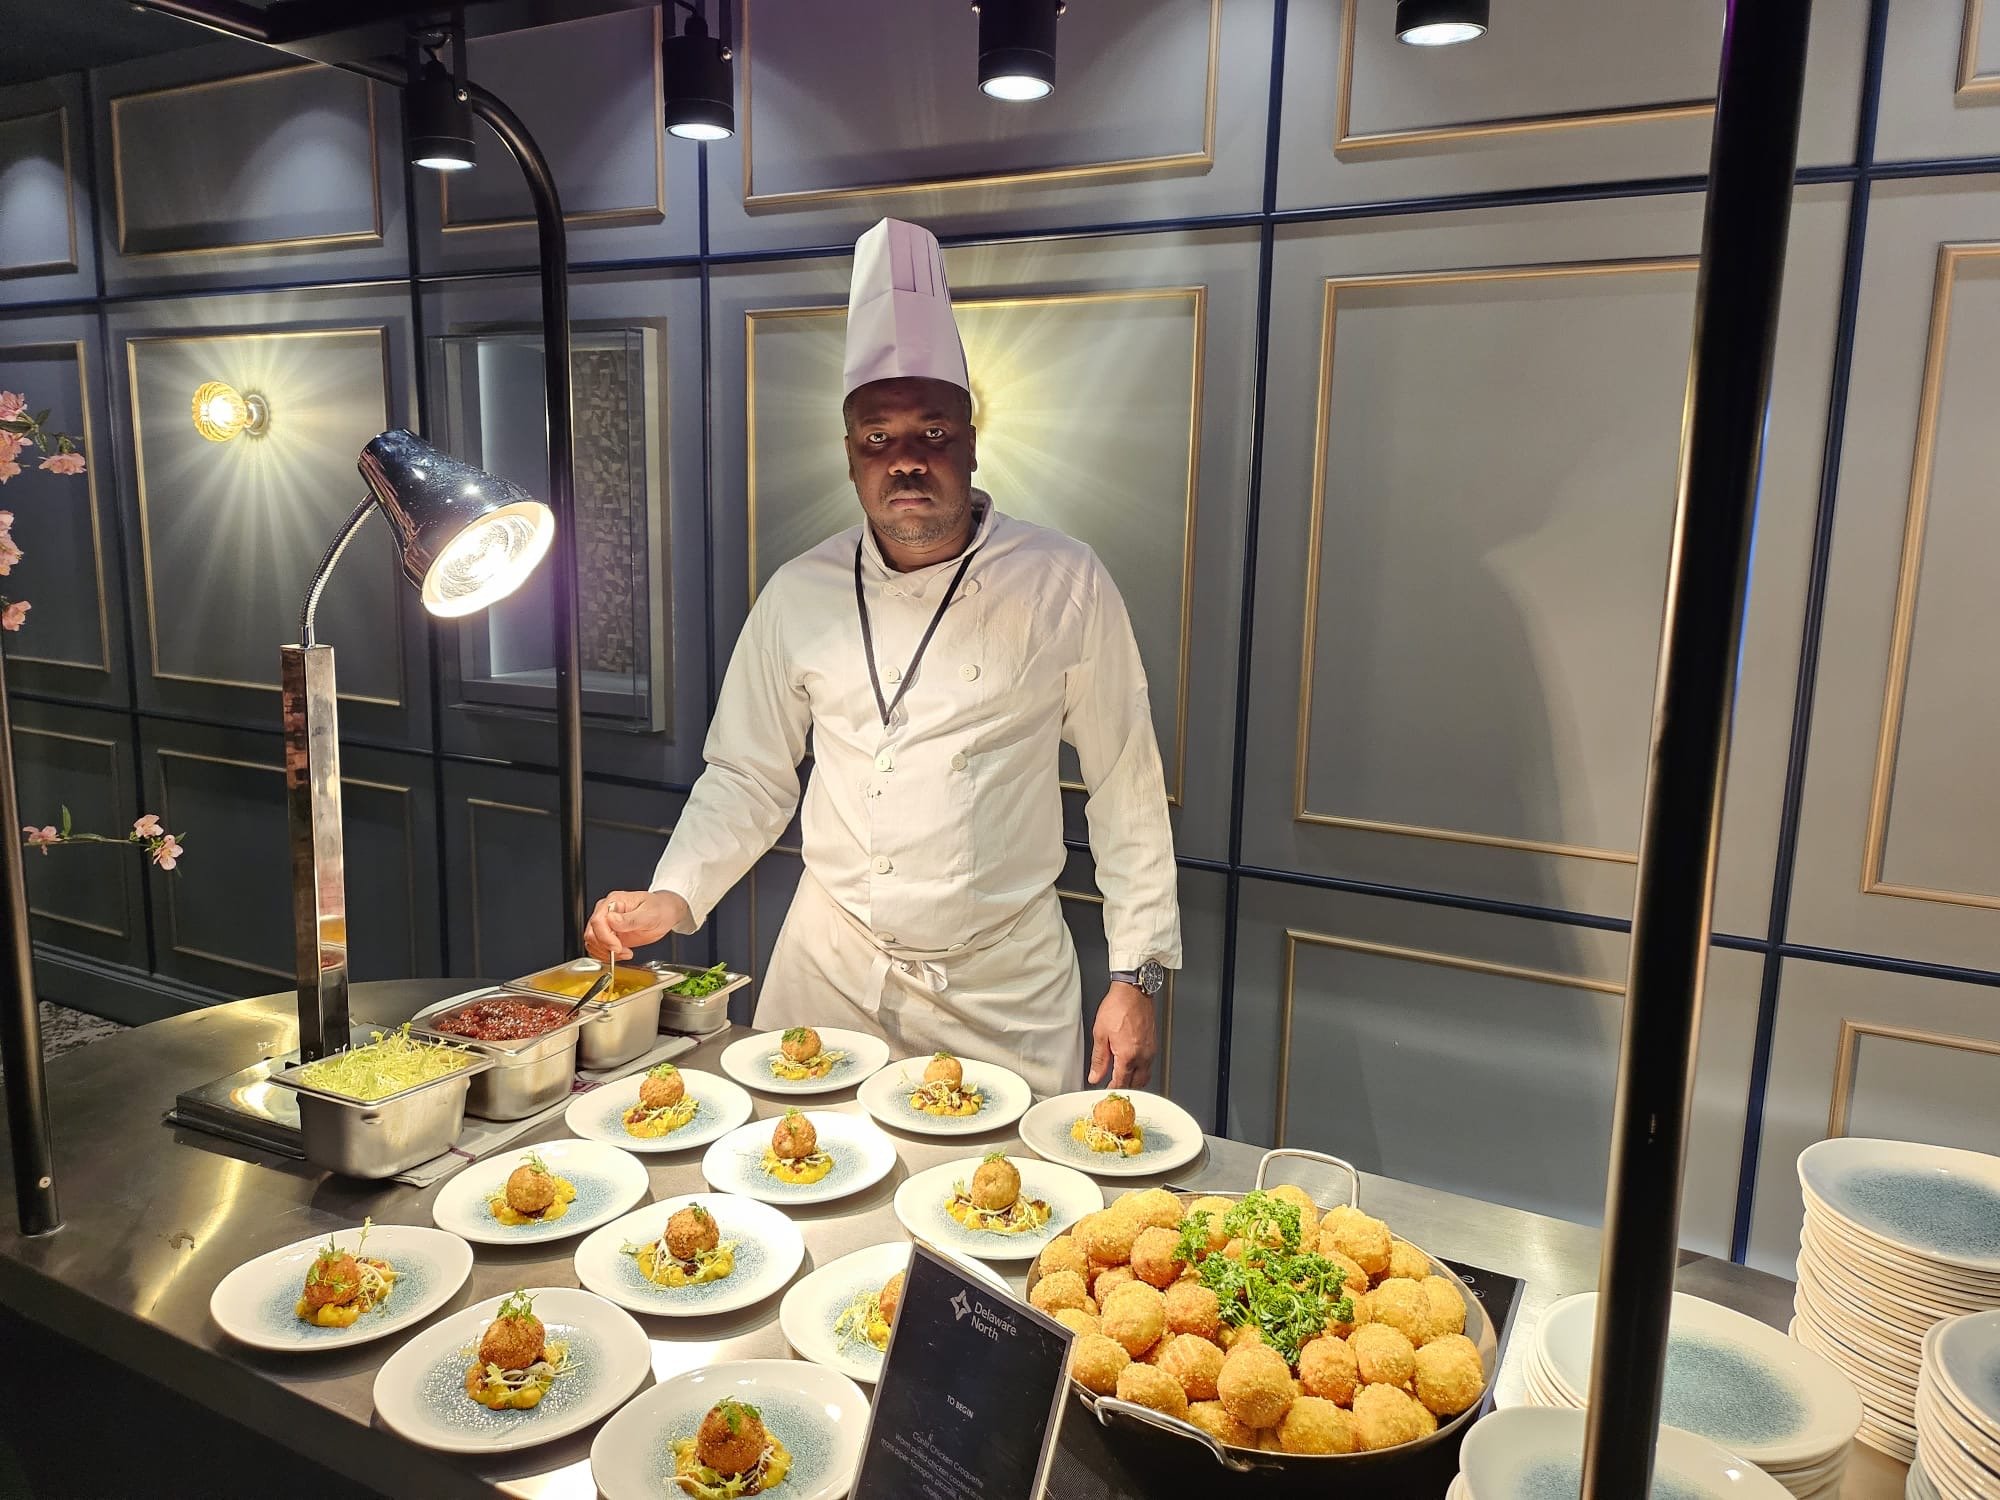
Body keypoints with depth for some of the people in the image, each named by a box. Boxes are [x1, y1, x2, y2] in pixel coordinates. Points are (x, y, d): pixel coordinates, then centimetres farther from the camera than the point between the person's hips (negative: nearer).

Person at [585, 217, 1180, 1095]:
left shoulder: (1064, 586, -7)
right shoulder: (799, 595, 0)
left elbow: (1125, 788, -3)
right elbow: (747, 779, 8)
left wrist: (1137, 972, -4)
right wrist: (675, 895, -7)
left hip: (1007, 987, -1)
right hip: (832, 967, 2)